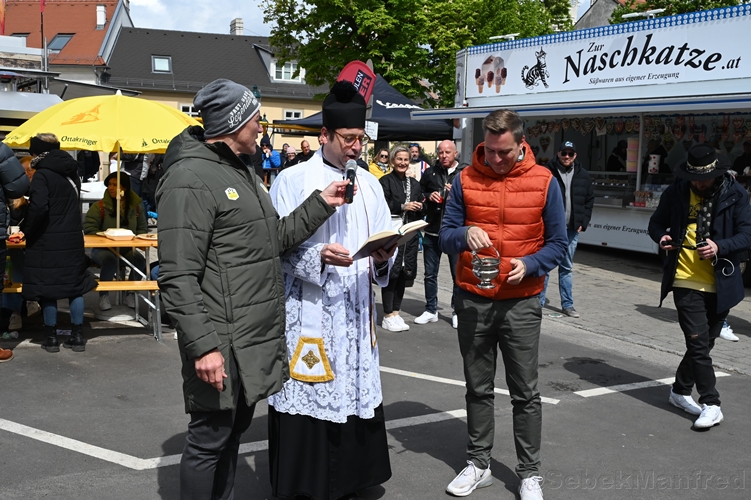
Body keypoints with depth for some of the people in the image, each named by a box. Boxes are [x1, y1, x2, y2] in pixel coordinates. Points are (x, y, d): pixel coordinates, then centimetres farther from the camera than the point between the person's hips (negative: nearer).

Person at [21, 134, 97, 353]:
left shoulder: (42, 175, -12)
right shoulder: (72, 172, 11)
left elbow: (39, 207, -22)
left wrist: (25, 229, -10)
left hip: (48, 241, -6)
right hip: (73, 239, 6)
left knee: (47, 288, 3)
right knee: (75, 286, 10)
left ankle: (52, 338, 9)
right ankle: (77, 337, 13)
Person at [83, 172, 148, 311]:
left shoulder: (136, 207, 6)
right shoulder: (99, 206, -5)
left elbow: (142, 229, 13)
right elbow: (89, 229, -8)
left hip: (127, 249, 3)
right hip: (103, 249, -3)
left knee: (140, 260, -29)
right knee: (110, 260, -36)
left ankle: (130, 294, -8)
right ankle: (103, 295, -13)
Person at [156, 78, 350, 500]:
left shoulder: (243, 172, 16)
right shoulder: (191, 179, -16)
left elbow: (276, 239, 15)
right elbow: (178, 278, -21)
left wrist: (321, 204, 8)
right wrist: (202, 345, -24)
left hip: (258, 337, 10)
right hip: (222, 343, -9)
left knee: (235, 429, 19)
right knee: (210, 439, 3)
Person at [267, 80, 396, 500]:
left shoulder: (369, 183, 13)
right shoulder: (293, 180, -2)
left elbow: (384, 244, 15)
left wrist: (383, 260, -8)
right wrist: (319, 257, -22)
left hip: (357, 314, 5)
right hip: (308, 315, -5)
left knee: (354, 398, 8)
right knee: (306, 403, -2)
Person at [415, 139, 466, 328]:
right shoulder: (430, 173, 7)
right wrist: (428, 197, -6)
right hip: (432, 231, 3)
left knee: (458, 275, 6)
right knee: (430, 274, 11)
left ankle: (457, 311, 20)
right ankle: (431, 310, 23)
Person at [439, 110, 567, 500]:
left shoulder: (543, 181, -4)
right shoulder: (465, 179, -1)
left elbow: (557, 243, 0)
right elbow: (445, 236, 0)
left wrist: (528, 265, -18)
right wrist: (465, 235, -22)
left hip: (521, 303, -1)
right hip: (473, 301, 2)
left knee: (525, 393, 6)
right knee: (478, 389, 13)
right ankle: (478, 465, 29)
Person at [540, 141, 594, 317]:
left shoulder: (583, 175, 8)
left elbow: (589, 200, 14)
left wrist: (583, 222, 4)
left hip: (571, 229, 4)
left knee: (567, 268, 11)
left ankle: (567, 304, 17)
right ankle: (538, 302, 10)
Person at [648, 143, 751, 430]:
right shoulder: (676, 193, 0)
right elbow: (656, 223, 13)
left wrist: (720, 247, -25)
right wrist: (661, 237, -10)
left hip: (721, 285, 2)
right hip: (687, 281, -1)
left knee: (704, 343, 13)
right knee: (699, 343, -7)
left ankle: (680, 391, 32)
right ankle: (711, 404, 1)